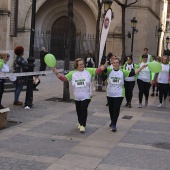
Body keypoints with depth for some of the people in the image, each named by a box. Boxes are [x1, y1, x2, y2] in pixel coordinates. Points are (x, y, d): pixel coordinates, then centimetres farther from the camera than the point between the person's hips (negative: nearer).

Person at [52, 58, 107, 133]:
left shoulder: (89, 71, -4)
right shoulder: (72, 73, 1)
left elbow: (97, 70, -13)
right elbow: (64, 78, -4)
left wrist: (105, 66, -31)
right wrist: (57, 73, -18)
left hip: (86, 96, -3)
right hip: (77, 97, 3)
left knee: (83, 109, -16)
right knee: (78, 111, 15)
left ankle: (83, 125, -3)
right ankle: (80, 123, 41)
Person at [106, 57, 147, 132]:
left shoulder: (122, 72, -2)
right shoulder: (109, 71, -2)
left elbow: (133, 72, -5)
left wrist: (141, 67, -14)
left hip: (119, 94, -2)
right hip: (110, 94, 2)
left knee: (116, 109, -5)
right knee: (111, 109, 16)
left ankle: (114, 125, 0)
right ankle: (112, 122, 36)